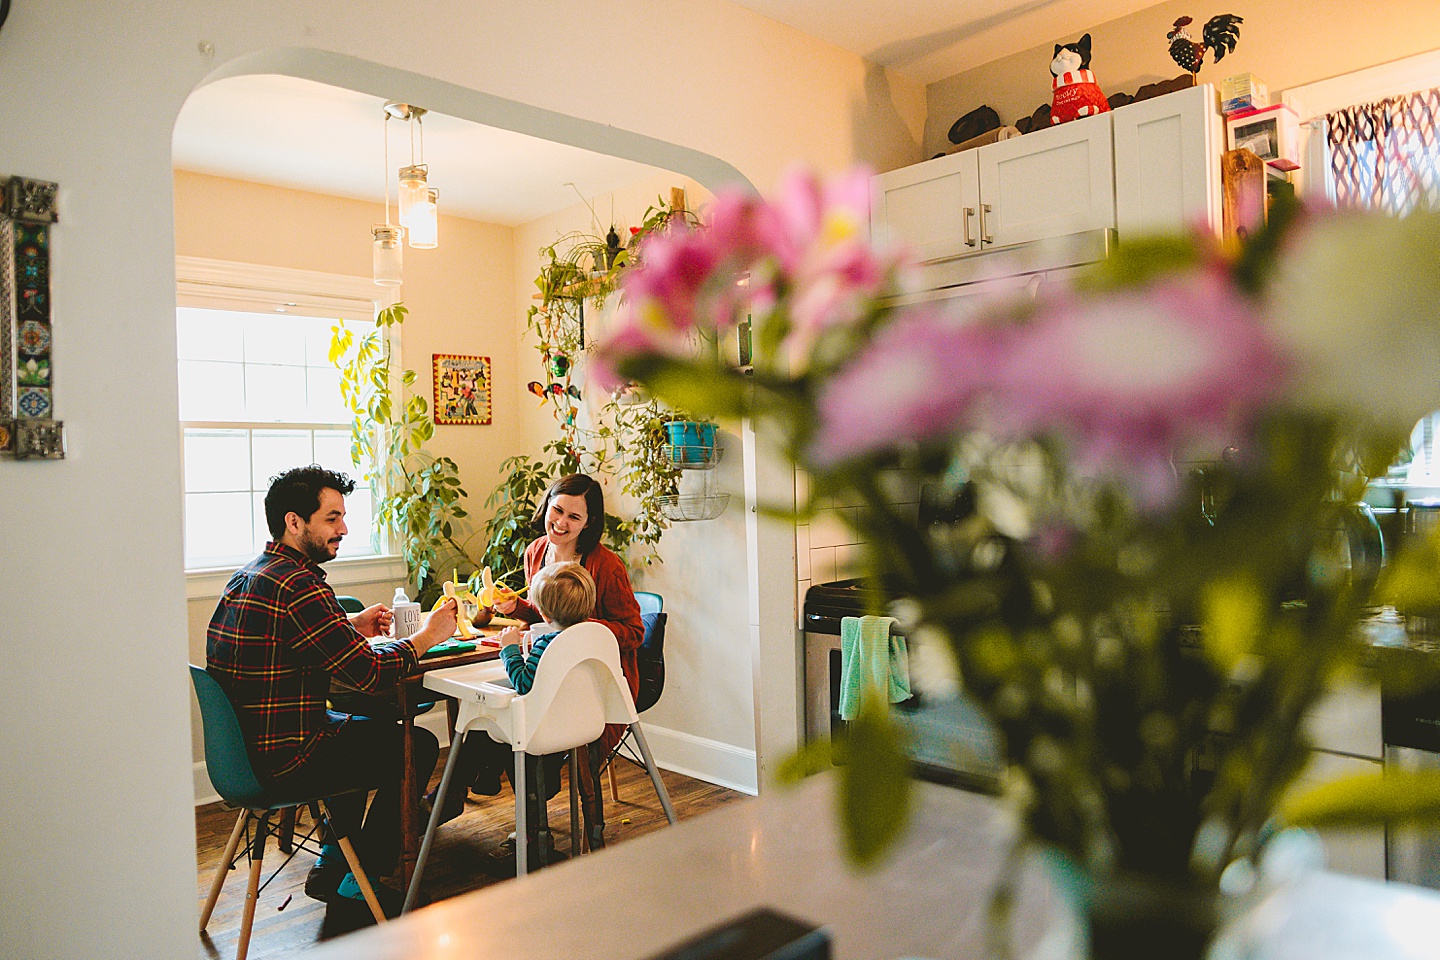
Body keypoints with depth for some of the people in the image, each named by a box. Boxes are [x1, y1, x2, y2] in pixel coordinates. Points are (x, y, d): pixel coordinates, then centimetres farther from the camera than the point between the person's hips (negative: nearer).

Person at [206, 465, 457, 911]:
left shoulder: (248, 575, 7)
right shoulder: (299, 586, -25)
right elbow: (370, 673, -25)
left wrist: (351, 627, 9)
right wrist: (428, 635, -9)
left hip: (244, 747, 10)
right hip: (284, 764, -10)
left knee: (374, 727, 30)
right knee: (418, 747, 6)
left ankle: (333, 858, 34)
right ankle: (353, 881, 19)